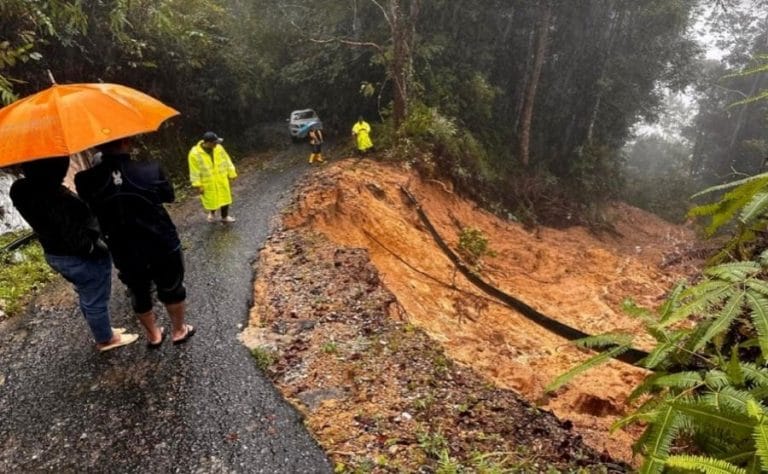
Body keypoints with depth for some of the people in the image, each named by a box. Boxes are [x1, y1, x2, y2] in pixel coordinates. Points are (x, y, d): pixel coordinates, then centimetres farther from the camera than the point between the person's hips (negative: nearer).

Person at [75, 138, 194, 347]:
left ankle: (153, 335, 42)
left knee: (139, 295, 24)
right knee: (172, 290, 21)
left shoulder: (87, 181, -15)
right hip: (164, 247, -1)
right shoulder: (150, 170, -17)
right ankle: (179, 330, 38)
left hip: (125, 255, 2)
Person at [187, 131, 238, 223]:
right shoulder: (195, 154, -21)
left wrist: (231, 173, 5)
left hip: (222, 180, 3)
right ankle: (212, 212, 47)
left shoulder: (218, 148, -11)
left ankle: (224, 216, 36)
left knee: (225, 198, 15)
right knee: (211, 200, 14)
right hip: (208, 183, -3)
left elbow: (226, 161, 1)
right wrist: (198, 185, -13)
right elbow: (195, 171, -15)